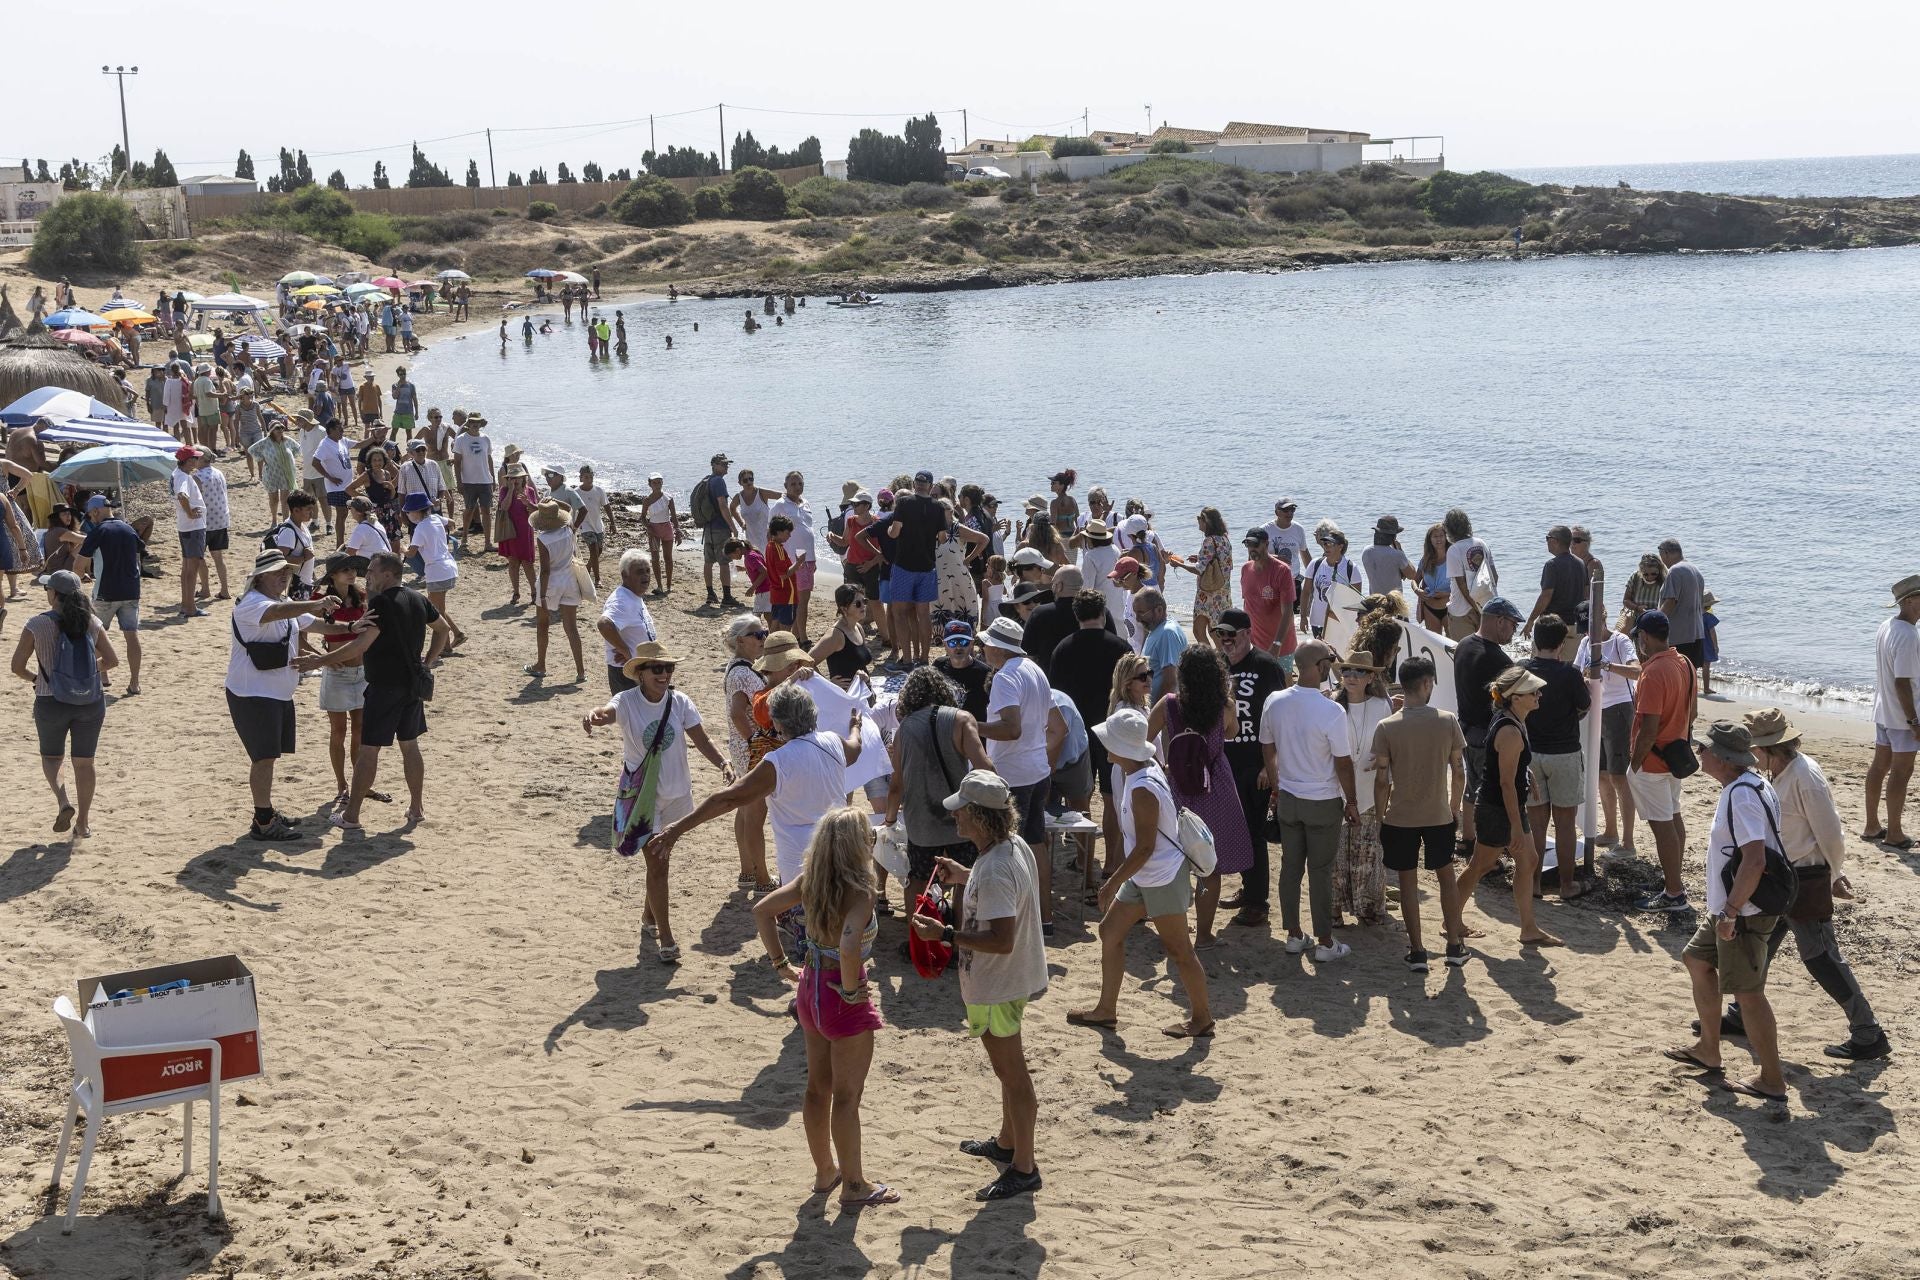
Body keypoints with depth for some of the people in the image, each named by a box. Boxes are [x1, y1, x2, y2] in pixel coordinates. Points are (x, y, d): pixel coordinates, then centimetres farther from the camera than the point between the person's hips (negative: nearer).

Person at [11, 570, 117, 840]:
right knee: (84, 762, 13)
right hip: (91, 703, 2)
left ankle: (63, 800, -7)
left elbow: (17, 666, -7)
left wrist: (34, 678, 13)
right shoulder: (91, 623, -3)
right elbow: (112, 660, 1)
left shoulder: (38, 625, -10)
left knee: (51, 757, 19)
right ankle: (82, 823, 16)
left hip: (51, 703, -2)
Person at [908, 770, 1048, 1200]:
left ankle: (1023, 1169, 17)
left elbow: (1001, 940, -35)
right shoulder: (1013, 846, -1)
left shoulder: (994, 871, -32)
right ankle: (1007, 1142, 44)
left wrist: (946, 934, -28)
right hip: (1009, 980, 10)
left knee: (1012, 1073, 4)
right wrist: (966, 877, 11)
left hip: (996, 988, -10)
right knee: (1009, 1068, 26)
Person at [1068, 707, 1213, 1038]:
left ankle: (1202, 1018, 18)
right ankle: (1106, 1009, 25)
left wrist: (1112, 884, -21)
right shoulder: (1144, 768, 0)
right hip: (1143, 877, 10)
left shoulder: (1142, 790, -28)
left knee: (1177, 949, 3)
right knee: (1110, 930, 14)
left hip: (1163, 879, -10)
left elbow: (1144, 848, -26)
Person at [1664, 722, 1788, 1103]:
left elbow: (1755, 860, -30)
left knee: (1748, 992, -2)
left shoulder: (1742, 795, -23)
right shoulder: (1748, 786, 9)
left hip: (1744, 914, -11)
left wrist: (1730, 913, -25)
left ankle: (1772, 1081, 7)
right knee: (1697, 961, 24)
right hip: (1729, 907, 11)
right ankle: (1708, 1051, 36)